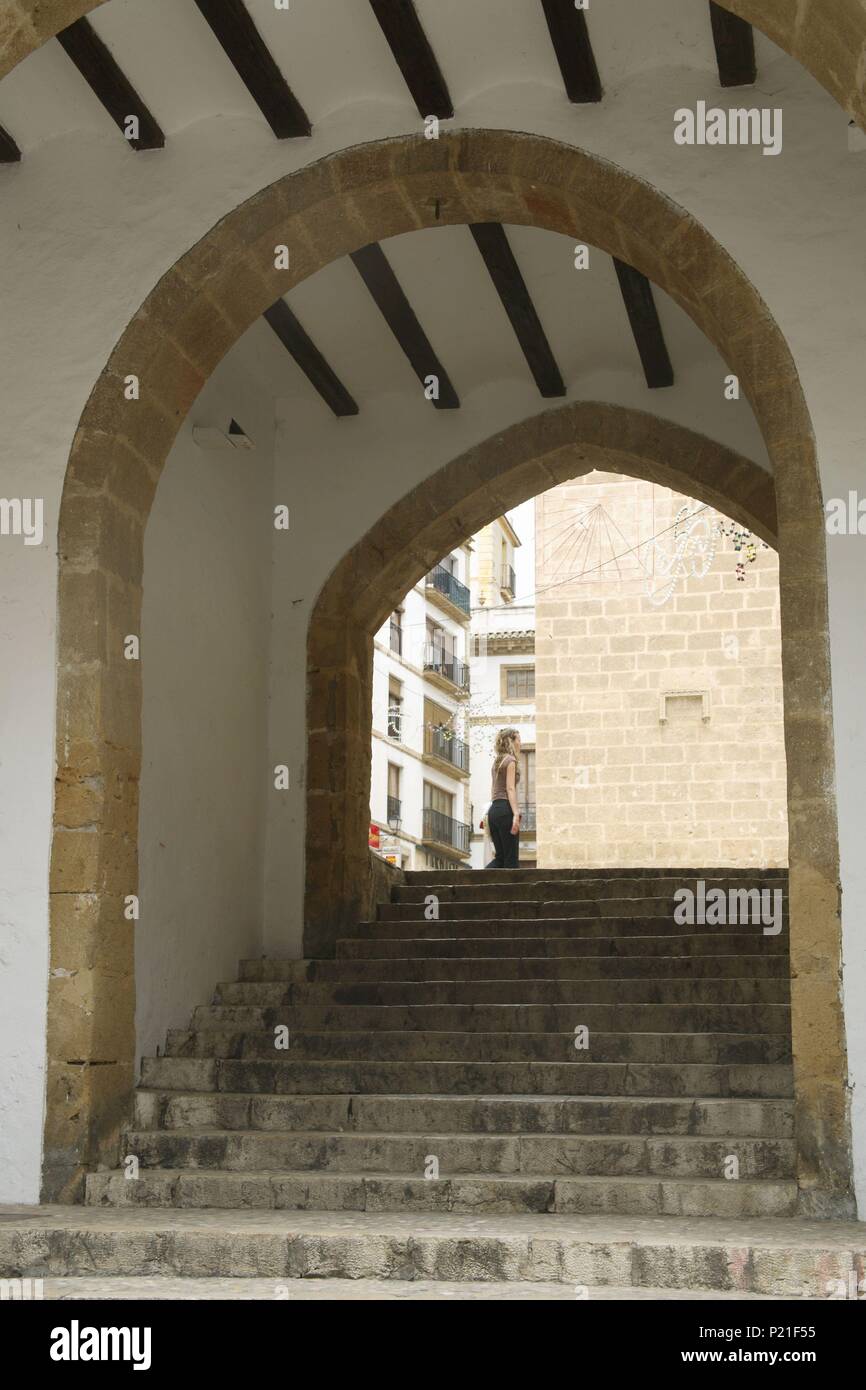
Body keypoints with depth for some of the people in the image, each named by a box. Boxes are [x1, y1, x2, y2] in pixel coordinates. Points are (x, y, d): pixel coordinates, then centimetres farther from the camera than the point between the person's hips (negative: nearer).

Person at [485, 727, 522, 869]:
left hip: (493, 809, 8)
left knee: (500, 857, 7)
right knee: (511, 858, -6)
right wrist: (516, 814, -20)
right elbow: (510, 788, -13)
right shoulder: (510, 760, -4)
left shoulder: (497, 762, 21)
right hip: (505, 808, -8)